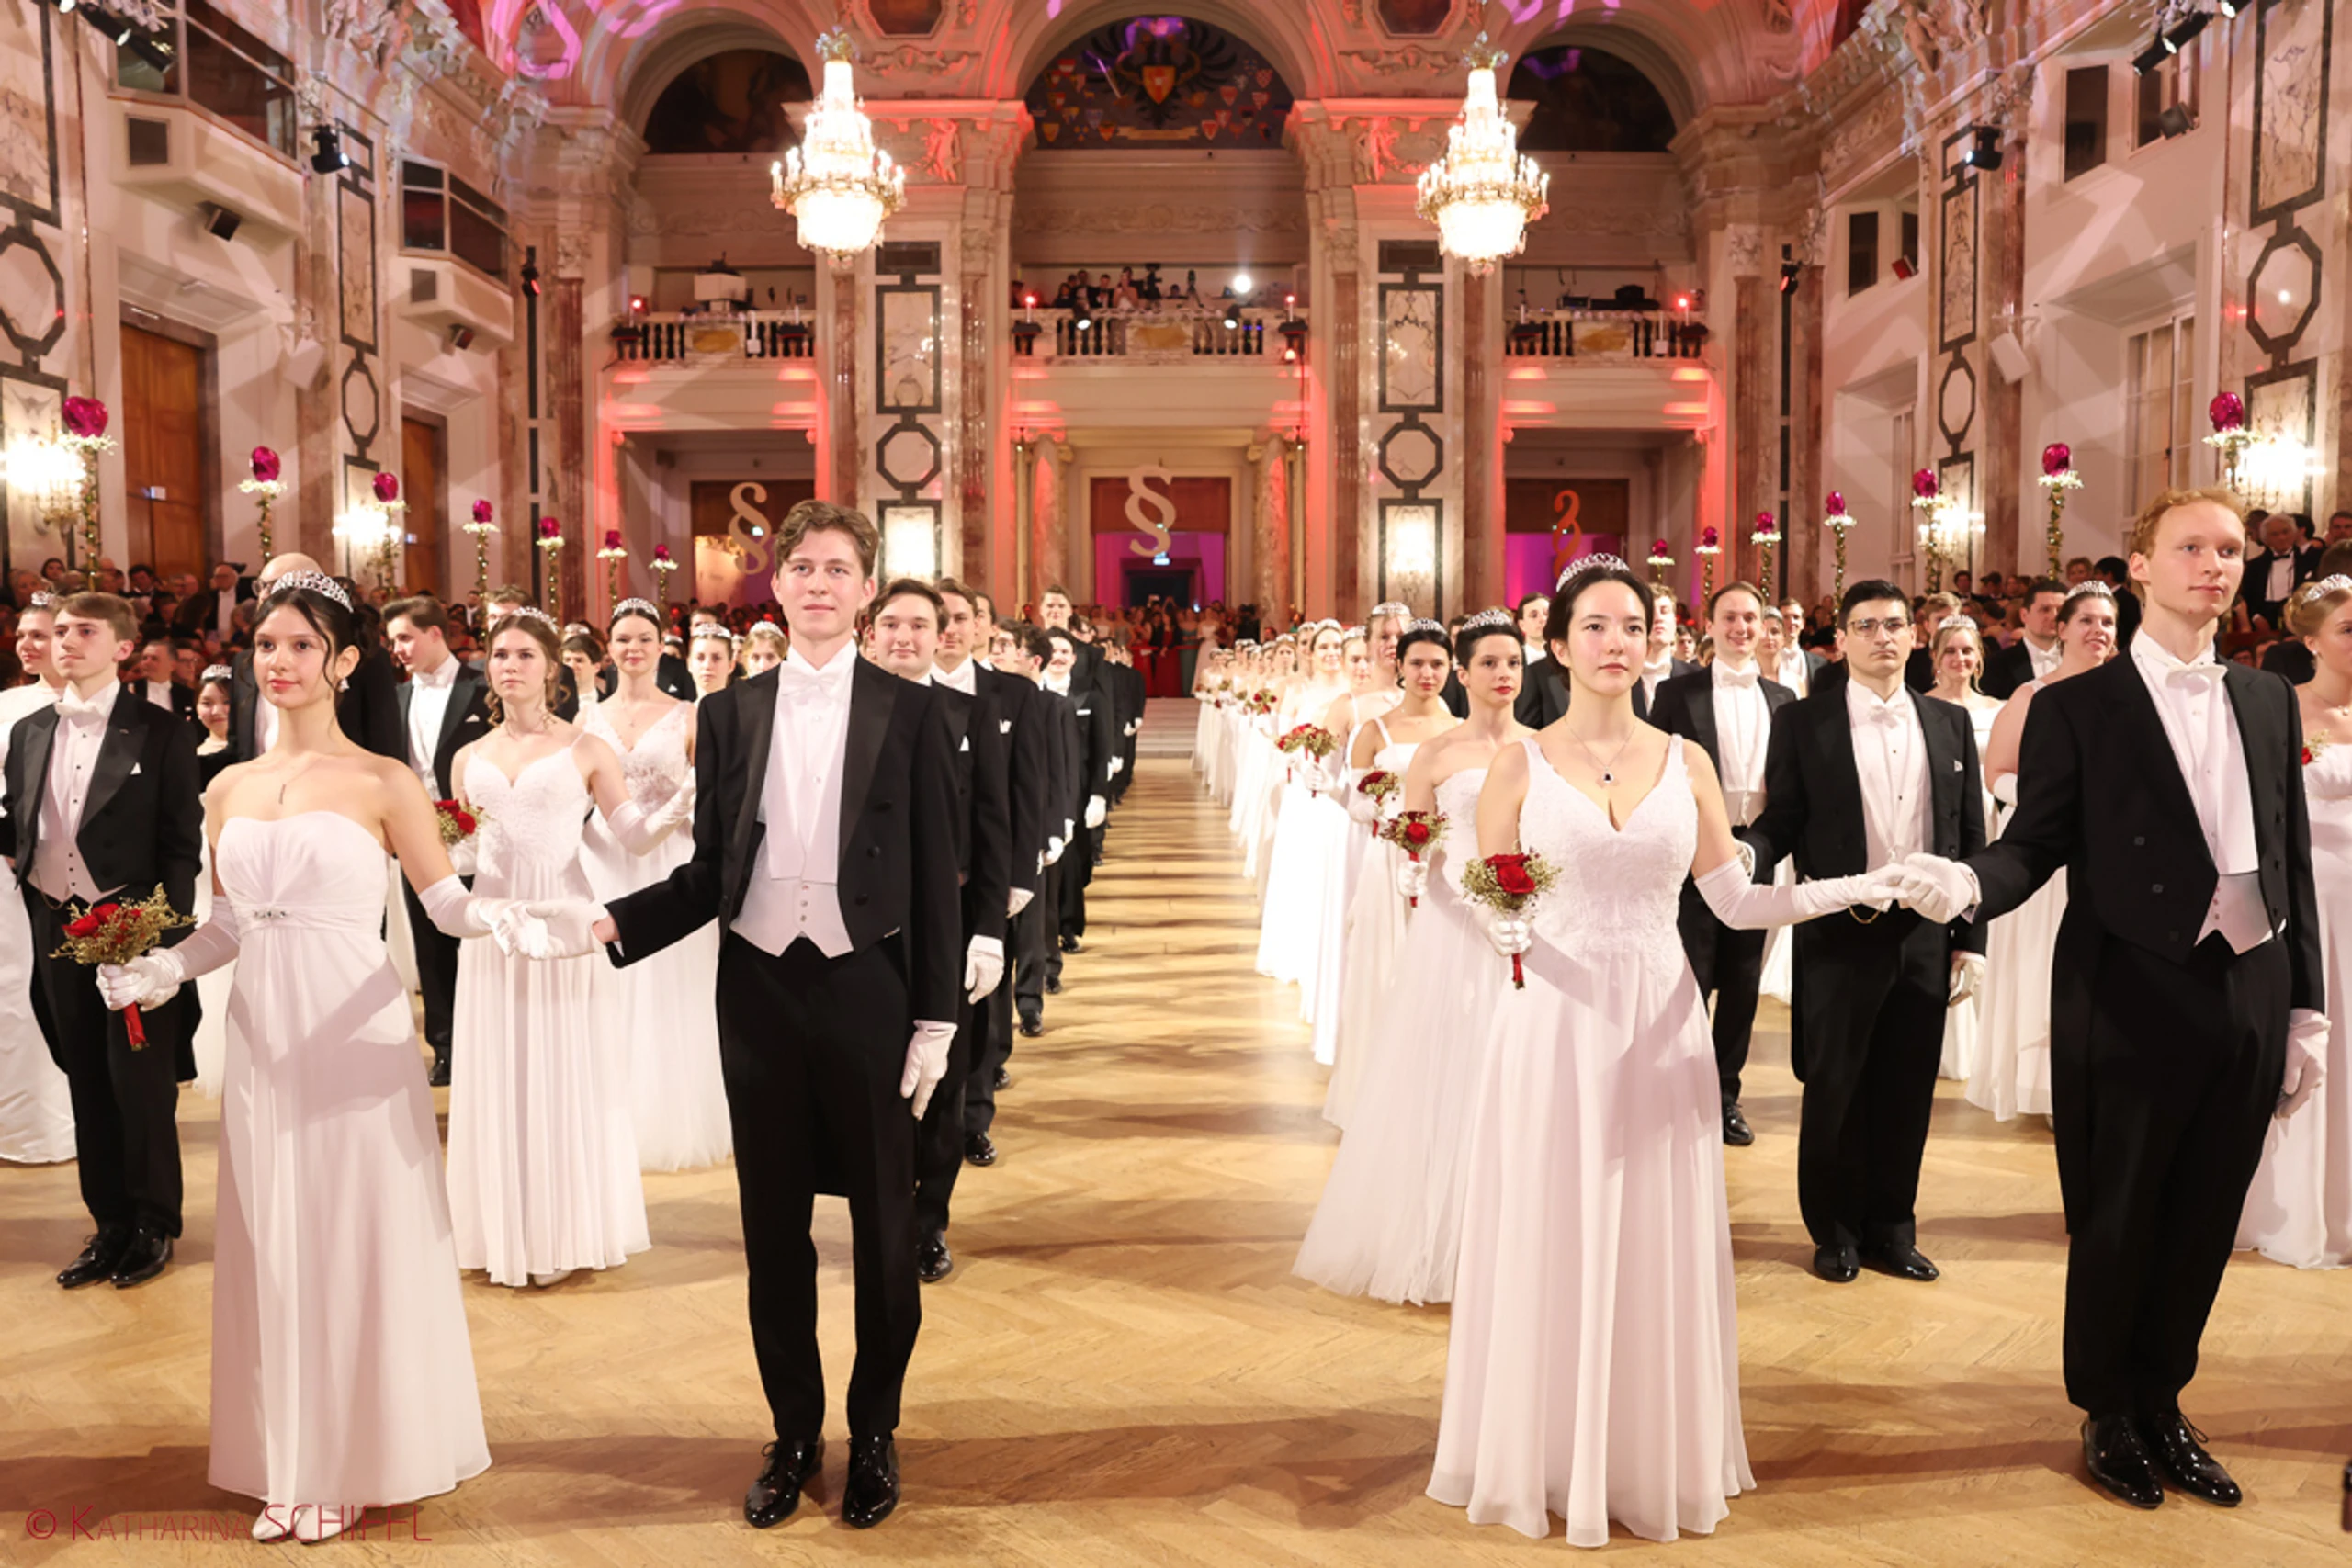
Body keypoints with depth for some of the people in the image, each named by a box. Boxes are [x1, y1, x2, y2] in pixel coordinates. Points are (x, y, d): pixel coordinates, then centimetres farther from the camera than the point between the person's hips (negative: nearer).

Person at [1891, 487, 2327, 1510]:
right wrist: (1969, 882, -29)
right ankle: (2106, 1414, 29)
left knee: (2201, 1228, 15)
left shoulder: (2269, 701, 10)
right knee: (2115, 1226, 9)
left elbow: (2294, 862, 11)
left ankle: (2161, 1404, 34)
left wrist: (2307, 1008, 9)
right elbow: (2035, 846, -7)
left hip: (2250, 1007, 5)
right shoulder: (2077, 707, -4)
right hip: (2131, 1006, -4)